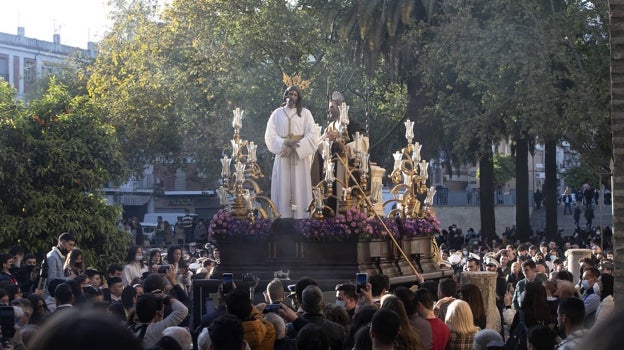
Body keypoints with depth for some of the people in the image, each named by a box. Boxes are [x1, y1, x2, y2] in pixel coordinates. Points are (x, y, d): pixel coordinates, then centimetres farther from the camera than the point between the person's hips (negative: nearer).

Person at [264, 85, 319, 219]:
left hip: (300, 157, -1)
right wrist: (285, 143, -15)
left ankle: (301, 217, -4)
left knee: (299, 188, -4)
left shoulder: (305, 113, 6)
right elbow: (270, 136, 2)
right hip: (282, 156, 1)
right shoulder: (277, 113, 9)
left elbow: (312, 135, -3)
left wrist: (293, 148, -13)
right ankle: (283, 216, -3)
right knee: (283, 189, -3)